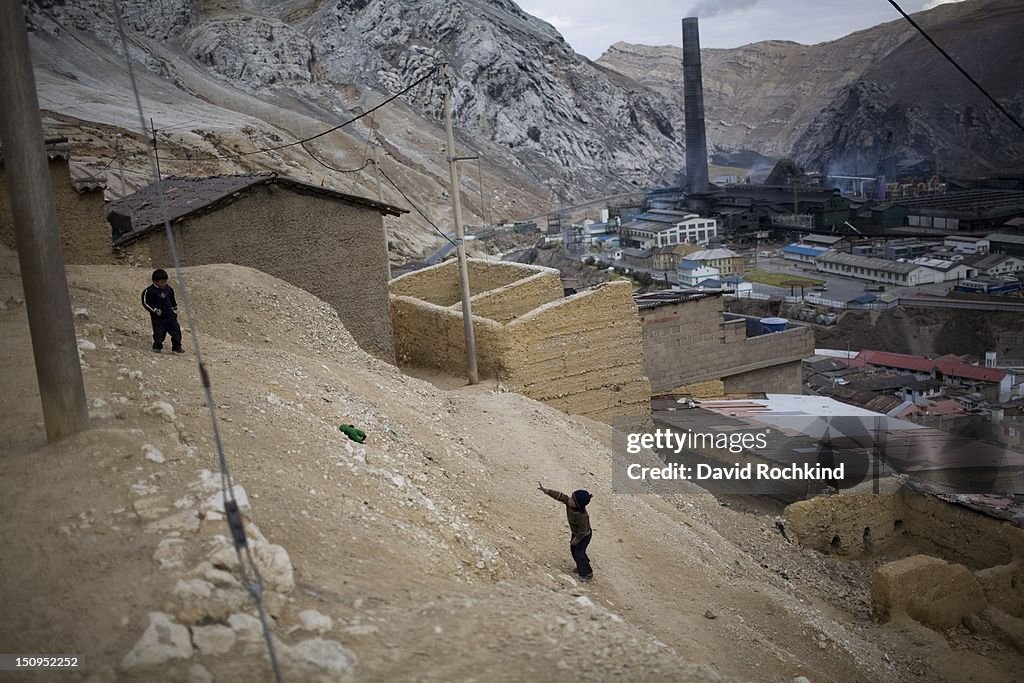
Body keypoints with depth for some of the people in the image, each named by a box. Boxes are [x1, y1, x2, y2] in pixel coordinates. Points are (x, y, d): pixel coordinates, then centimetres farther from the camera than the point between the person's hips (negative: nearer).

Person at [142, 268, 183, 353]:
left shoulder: (168, 289, 6)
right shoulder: (149, 291, -11)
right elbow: (145, 302, -8)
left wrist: (175, 309, 17)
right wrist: (155, 310, -16)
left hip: (170, 315, 5)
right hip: (158, 318, -4)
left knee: (176, 330, 2)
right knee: (158, 333, -3)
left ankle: (177, 347, 12)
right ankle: (157, 347, 17)